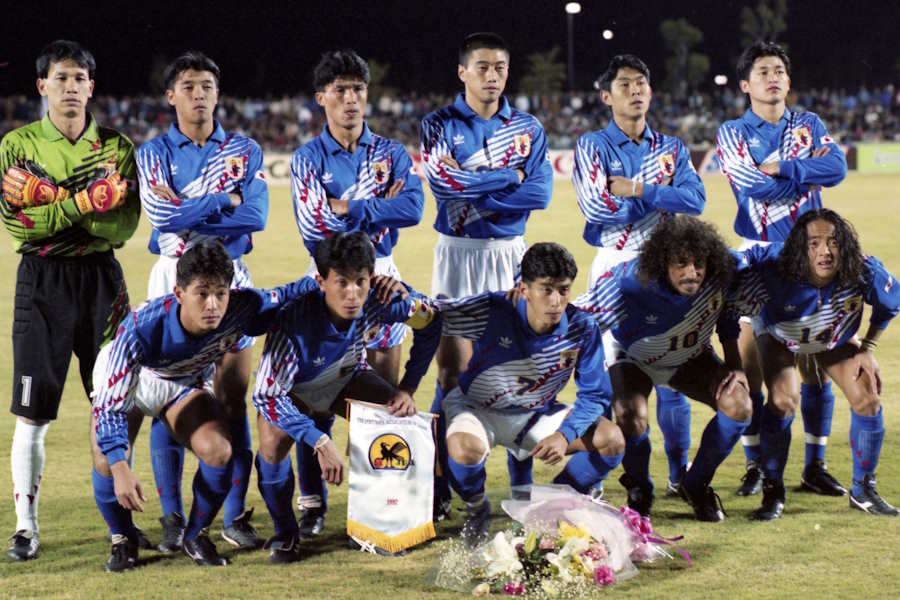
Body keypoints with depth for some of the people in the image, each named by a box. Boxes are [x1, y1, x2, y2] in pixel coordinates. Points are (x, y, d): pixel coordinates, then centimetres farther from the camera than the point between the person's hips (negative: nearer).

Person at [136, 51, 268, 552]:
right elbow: (161, 215, -13)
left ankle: (236, 516, 6)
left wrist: (187, 213, -13)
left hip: (229, 276, 1)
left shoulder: (245, 150, 6)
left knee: (234, 400, -1)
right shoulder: (153, 152, 4)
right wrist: (227, 200, -12)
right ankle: (173, 518, 5)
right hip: (173, 281, -1)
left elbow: (256, 216, -9)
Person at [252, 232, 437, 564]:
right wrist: (321, 442, -46)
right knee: (273, 441, -32)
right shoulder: (294, 321, -40)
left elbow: (430, 320, -9)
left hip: (349, 379, 3)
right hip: (294, 390, -3)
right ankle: (285, 533, -5)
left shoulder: (380, 300, -29)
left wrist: (407, 388, -13)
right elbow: (266, 396, -39)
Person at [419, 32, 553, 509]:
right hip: (457, 255, -2)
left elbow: (541, 192, -7)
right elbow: (441, 180, -17)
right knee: (453, 372, -5)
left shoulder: (528, 128, 8)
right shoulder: (439, 125, 2)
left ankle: (522, 482, 10)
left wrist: (473, 192, -13)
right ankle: (439, 484, 1)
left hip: (510, 255, 2)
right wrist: (511, 175, -11)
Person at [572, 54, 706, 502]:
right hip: (615, 266, -2)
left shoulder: (672, 148, 13)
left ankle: (679, 472, 9)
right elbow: (595, 205, -13)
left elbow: (695, 199, -4)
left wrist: (635, 190, -10)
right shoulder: (592, 146, 4)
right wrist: (659, 196, -7)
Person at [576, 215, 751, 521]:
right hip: (631, 356, -3)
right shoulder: (630, 283, -40)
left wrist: (734, 364, -10)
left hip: (691, 357, 3)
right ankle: (639, 491, 0)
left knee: (739, 404, -19)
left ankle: (696, 484, 7)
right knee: (631, 415, -33)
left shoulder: (723, 272, -29)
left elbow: (728, 315, -7)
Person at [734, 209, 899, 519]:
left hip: (836, 339, 3)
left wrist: (867, 348, -10)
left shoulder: (864, 272, -34)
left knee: (868, 399, -7)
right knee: (783, 399, -24)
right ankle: (772, 491, -6)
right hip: (779, 336, -3)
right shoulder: (774, 270, -43)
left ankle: (863, 490, 13)